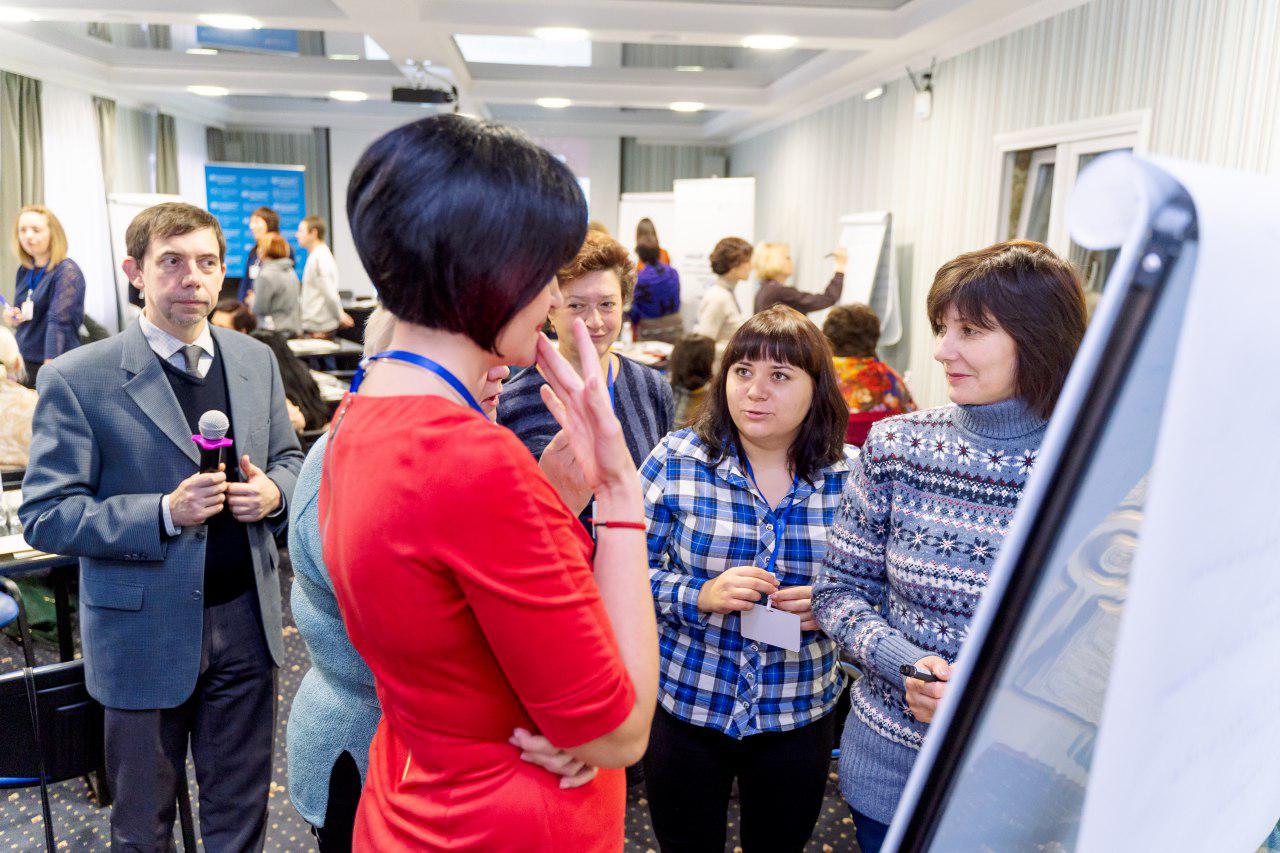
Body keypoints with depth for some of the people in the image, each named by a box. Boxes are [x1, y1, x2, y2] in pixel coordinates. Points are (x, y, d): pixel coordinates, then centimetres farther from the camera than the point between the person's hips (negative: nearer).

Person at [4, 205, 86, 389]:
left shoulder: (67, 273, -13)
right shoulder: (24, 270, 9)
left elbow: (58, 321, -22)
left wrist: (50, 364, -30)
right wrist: (14, 318, 0)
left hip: (58, 366, -7)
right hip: (23, 363, 7)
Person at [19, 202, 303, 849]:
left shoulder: (255, 360, 3)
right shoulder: (78, 378, -11)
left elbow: (287, 457, 14)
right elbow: (43, 516, -11)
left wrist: (273, 491, -10)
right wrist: (165, 513, -24)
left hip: (245, 621, 4)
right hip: (145, 632, -3)